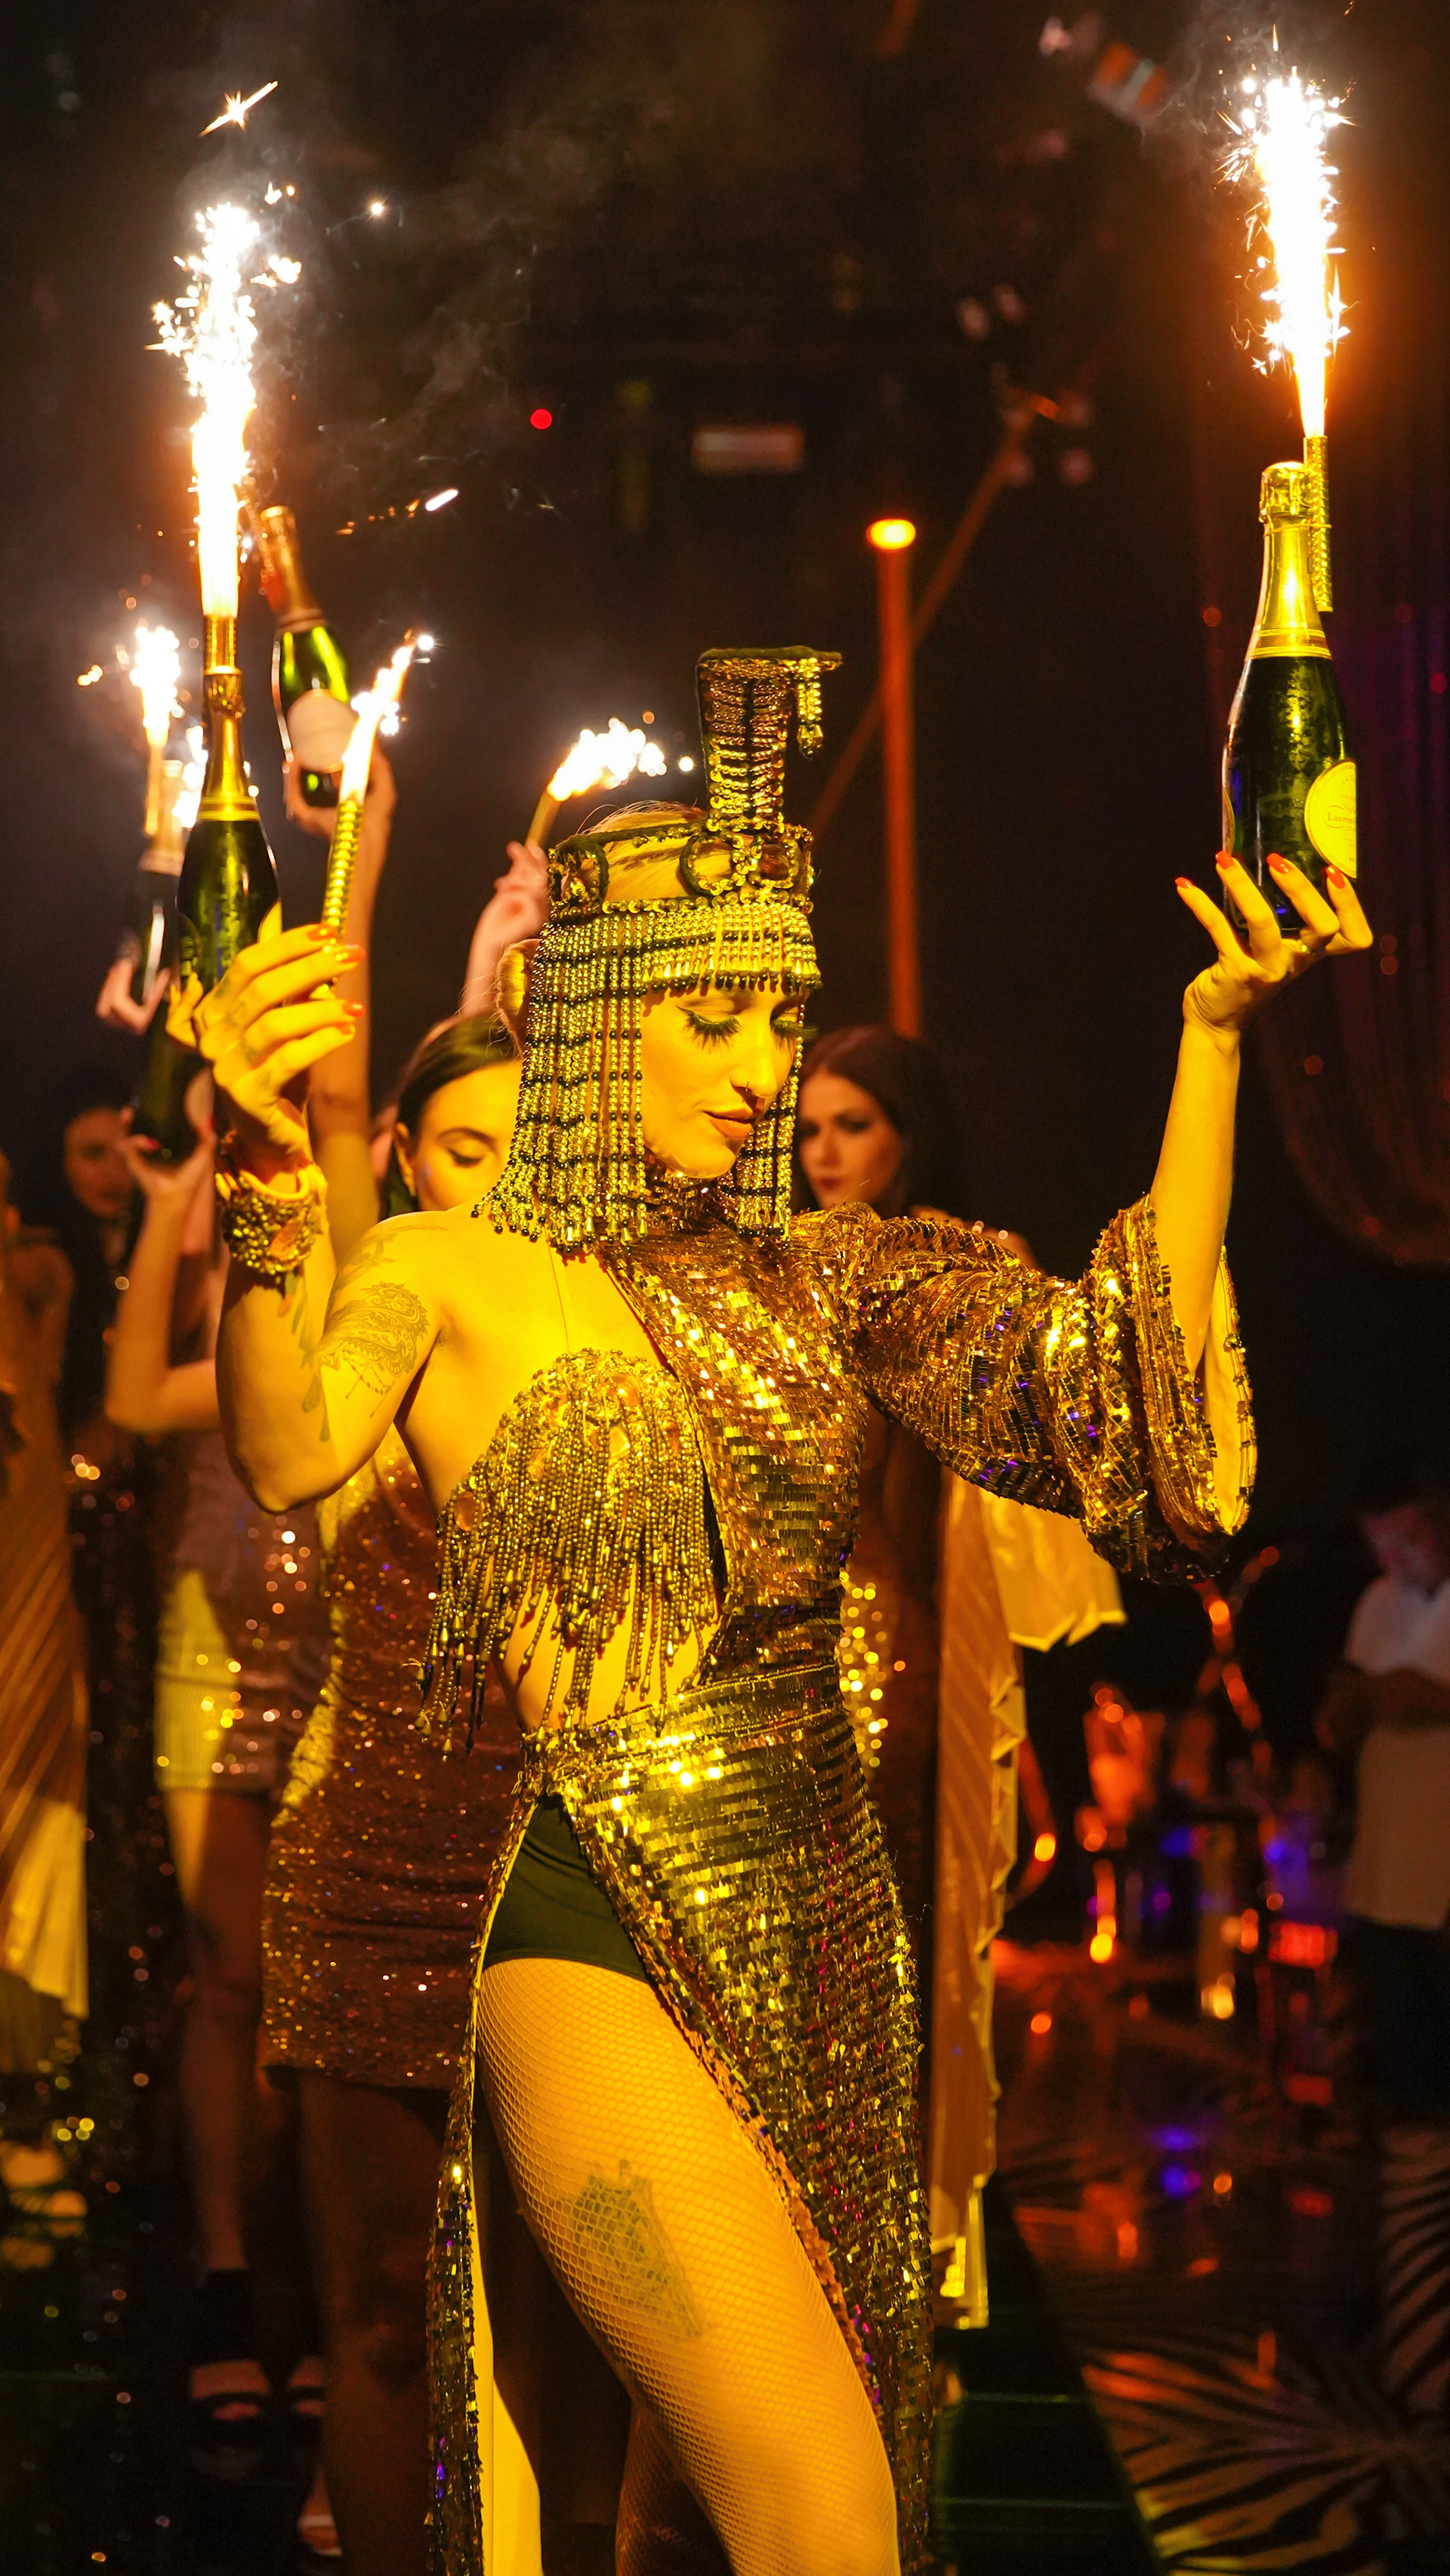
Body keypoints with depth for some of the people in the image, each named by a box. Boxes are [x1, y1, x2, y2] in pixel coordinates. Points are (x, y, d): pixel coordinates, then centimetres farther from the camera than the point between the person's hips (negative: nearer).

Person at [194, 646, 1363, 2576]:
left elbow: (1127, 1374, -2)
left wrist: (1213, 1031, -8)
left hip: (827, 1938, 5)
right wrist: (271, 1178, -40)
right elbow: (288, 1457, -22)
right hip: (599, 1929, -5)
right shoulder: (455, 1273, -2)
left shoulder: (823, 1281, 10)